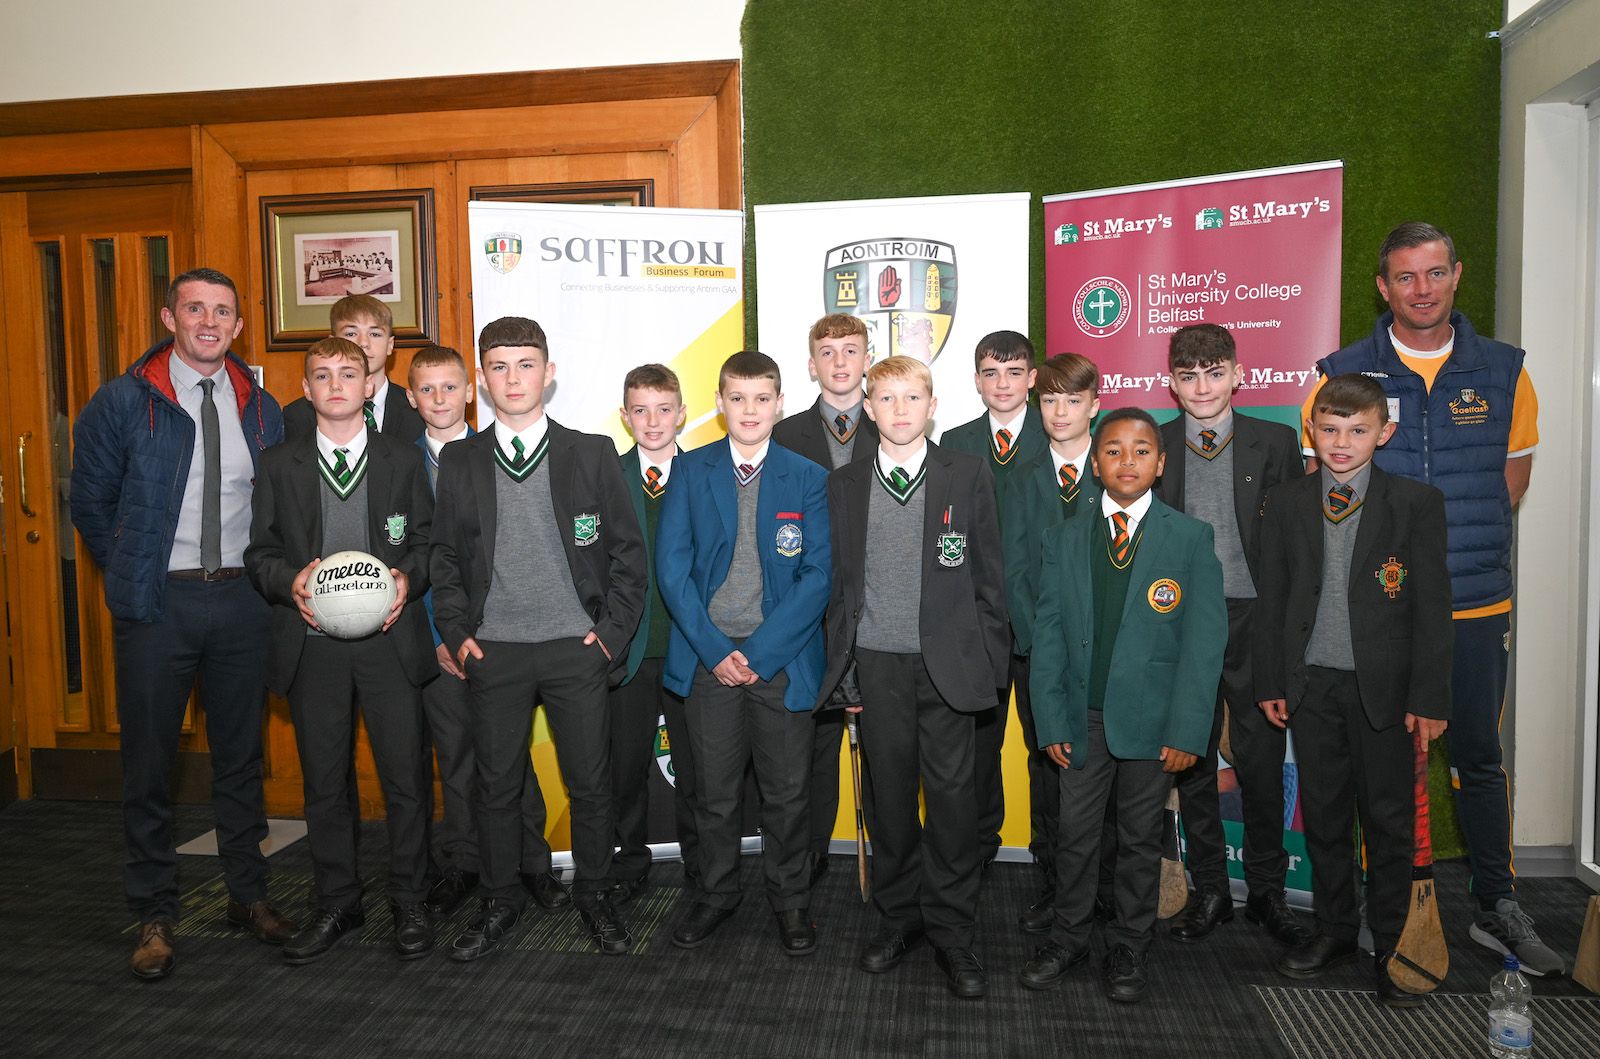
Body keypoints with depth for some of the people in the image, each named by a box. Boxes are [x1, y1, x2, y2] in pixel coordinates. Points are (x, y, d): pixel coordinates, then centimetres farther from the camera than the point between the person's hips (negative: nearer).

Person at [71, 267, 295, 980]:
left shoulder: (262, 409, 7)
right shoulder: (122, 402, -2)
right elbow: (91, 503, 4)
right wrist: (134, 577, 3)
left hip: (241, 601, 3)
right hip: (157, 604, -2)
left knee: (241, 756, 12)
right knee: (149, 764, 5)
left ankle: (248, 895, 26)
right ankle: (154, 915, 19)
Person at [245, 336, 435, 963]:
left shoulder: (403, 460, 8)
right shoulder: (279, 465, 10)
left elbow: (428, 541, 8)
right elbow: (260, 552, 9)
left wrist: (409, 578, -11)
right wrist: (290, 581, -11)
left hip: (389, 641, -1)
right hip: (312, 646, 1)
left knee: (406, 779, 0)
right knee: (324, 783, 10)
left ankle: (409, 905, 16)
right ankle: (336, 905, 25)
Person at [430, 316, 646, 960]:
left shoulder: (593, 454, 2)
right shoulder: (459, 461, 6)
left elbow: (627, 550, 3)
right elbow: (445, 557, 11)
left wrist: (612, 630, -4)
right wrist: (456, 634, 1)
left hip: (577, 648, -1)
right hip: (493, 652, 1)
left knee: (591, 783, 6)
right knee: (497, 785, 9)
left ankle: (593, 895, 26)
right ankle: (500, 900, 28)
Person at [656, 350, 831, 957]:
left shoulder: (809, 480, 2)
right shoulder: (689, 472, 4)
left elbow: (818, 576, -5)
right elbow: (671, 567, -1)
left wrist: (760, 652, -13)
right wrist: (715, 650, -10)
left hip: (781, 659, 0)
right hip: (708, 657, 1)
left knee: (787, 792, 7)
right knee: (714, 790, 9)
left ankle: (791, 902, 28)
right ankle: (716, 895, 30)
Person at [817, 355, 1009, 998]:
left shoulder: (968, 474, 3)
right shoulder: (843, 485, 8)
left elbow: (988, 576, 3)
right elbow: (837, 581, 10)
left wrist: (989, 662, -1)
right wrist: (840, 665, 5)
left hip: (947, 662, -1)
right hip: (876, 663, 2)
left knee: (952, 795, 1)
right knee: (887, 795, 9)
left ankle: (951, 931, 16)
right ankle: (898, 917, 26)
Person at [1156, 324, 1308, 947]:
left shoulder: (1274, 442, 3)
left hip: (1255, 620, 0)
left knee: (1263, 763, 6)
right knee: (1191, 761, 9)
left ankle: (1266, 891, 24)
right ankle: (1209, 890, 23)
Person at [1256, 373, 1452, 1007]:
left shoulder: (1416, 503, -3)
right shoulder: (1285, 504, 4)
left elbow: (1432, 608, -4)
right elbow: (1272, 599, 7)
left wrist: (1429, 698, -7)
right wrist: (1270, 682, 5)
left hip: (1383, 685, -2)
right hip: (1311, 684, 2)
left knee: (1389, 819, 6)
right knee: (1323, 812, 12)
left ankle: (1391, 945, 22)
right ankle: (1334, 930, 29)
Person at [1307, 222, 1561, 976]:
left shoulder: (1503, 371, 5)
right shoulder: (1345, 374, -1)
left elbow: (1514, 471, 14)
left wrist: (1463, 543, 4)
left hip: (1476, 605, 2)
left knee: (1479, 757, 11)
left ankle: (1498, 910, 26)